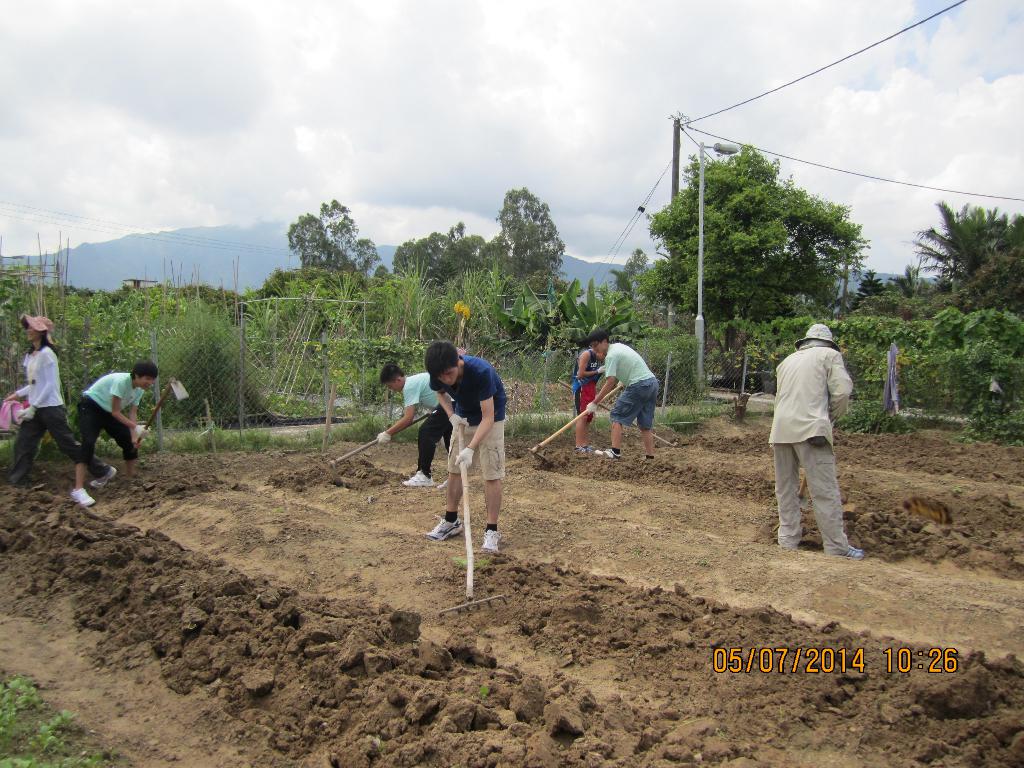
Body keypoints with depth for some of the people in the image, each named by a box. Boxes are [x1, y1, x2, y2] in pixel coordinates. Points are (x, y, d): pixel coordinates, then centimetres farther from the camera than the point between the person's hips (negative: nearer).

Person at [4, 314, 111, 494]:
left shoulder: (46, 354, -13)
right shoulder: (30, 355, 11)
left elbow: (50, 384, -17)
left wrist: (33, 407, -17)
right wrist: (18, 394, 10)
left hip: (50, 407, -8)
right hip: (35, 408, 8)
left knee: (68, 443, -3)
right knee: (22, 444, 4)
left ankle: (102, 471, 7)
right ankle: (15, 482, 10)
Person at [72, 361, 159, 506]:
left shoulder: (139, 390, -7)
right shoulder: (121, 381, -32)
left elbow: (132, 413, -8)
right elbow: (115, 412, -29)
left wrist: (134, 436, -20)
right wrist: (136, 427, -35)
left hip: (109, 411, 8)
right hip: (91, 407, -8)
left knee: (130, 442, 4)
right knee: (88, 443, -25)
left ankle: (131, 477, 22)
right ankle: (78, 490, -31)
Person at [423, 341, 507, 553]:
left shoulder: (481, 371, -38)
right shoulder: (438, 374, -22)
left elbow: (487, 418, -35)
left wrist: (470, 449, -44)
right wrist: (452, 416, -14)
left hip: (490, 420, -5)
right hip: (463, 418, 6)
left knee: (492, 474, -10)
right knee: (454, 470, 10)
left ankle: (492, 530, -3)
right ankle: (451, 521, 23)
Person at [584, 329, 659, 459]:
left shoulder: (611, 356, -11)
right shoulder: (618, 346, 18)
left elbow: (610, 383, -17)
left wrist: (594, 403, -15)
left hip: (639, 385, -9)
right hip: (652, 381, 9)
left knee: (617, 415, -5)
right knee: (645, 424, 10)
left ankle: (615, 451, -14)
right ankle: (650, 456, 7)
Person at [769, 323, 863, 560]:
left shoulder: (788, 360, 24)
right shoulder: (830, 354, 9)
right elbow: (842, 391, -3)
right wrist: (831, 417, 13)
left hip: (781, 429, 5)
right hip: (810, 429, -5)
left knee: (785, 488, 13)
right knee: (825, 490, -2)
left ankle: (788, 539, 18)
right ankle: (836, 547, 2)